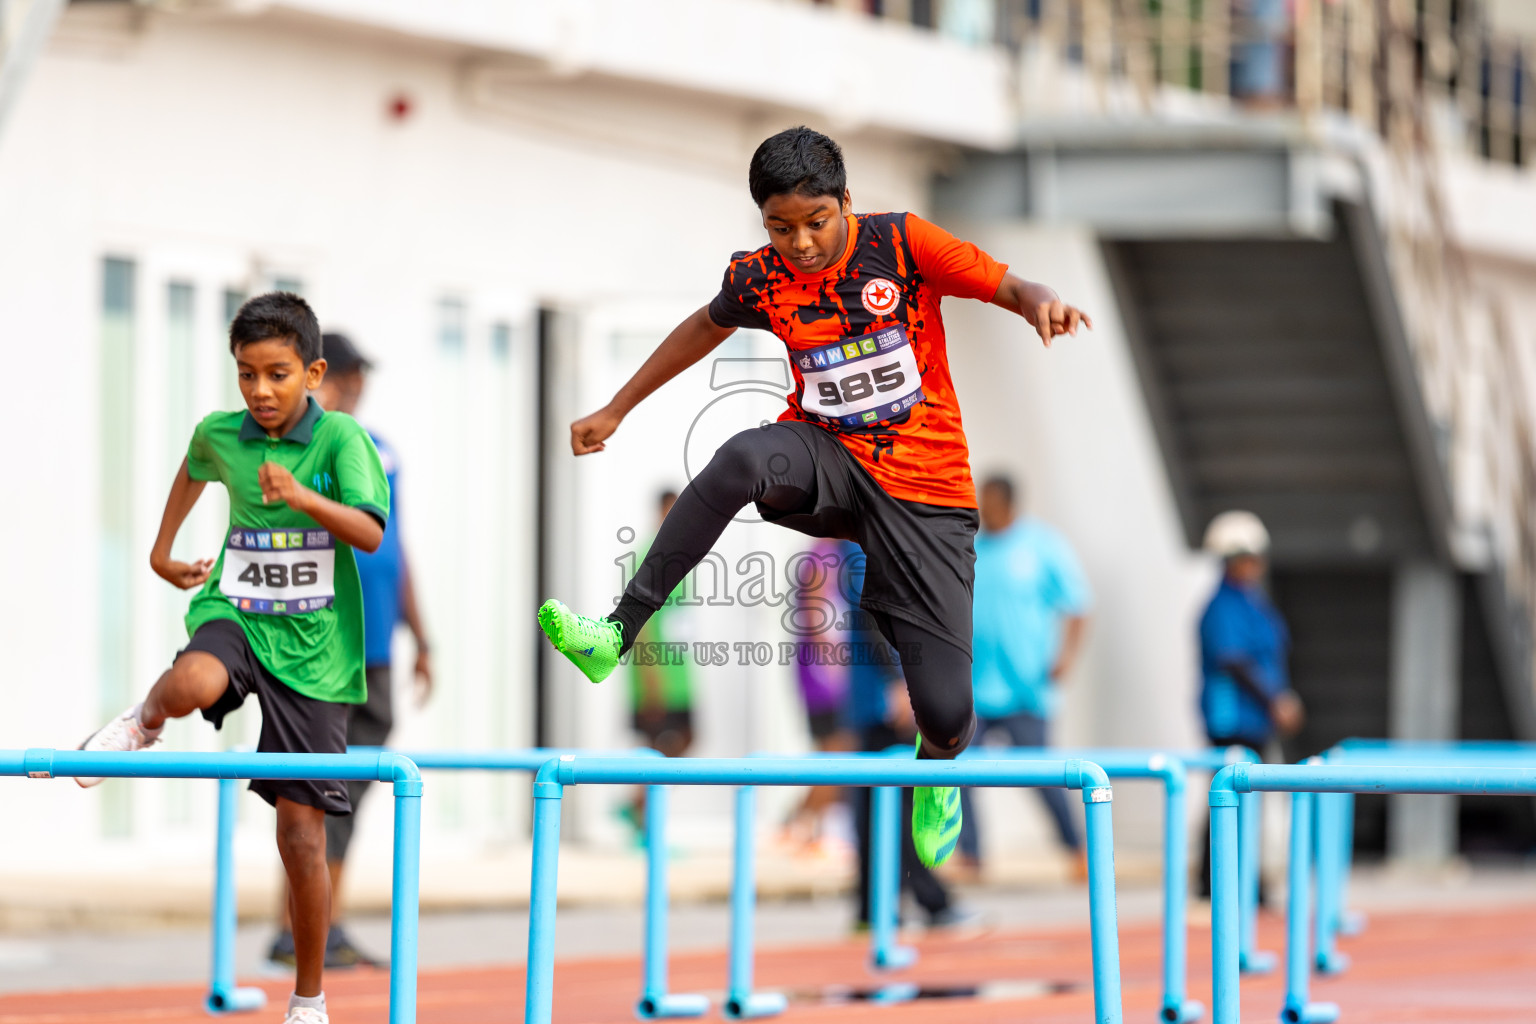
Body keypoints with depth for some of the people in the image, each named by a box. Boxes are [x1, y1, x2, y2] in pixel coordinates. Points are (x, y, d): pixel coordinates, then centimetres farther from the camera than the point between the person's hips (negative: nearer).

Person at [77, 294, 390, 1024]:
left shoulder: (341, 438, -9)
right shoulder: (219, 435, 2)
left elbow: (371, 533, -21)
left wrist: (303, 496, -36)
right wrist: (162, 550, 34)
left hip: (312, 644, -2)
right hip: (235, 613, 2)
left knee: (302, 829, -1)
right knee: (193, 683, -38)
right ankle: (143, 724, 0)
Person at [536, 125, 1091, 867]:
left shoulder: (902, 244, -10)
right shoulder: (761, 279, -1)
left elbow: (1010, 288, -11)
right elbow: (705, 329, 19)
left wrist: (1043, 303, -36)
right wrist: (617, 409, 26)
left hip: (923, 487, -2)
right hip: (829, 457, 2)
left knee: (948, 714, -11)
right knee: (742, 458, -37)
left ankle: (938, 763, 31)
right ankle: (616, 636, -34)